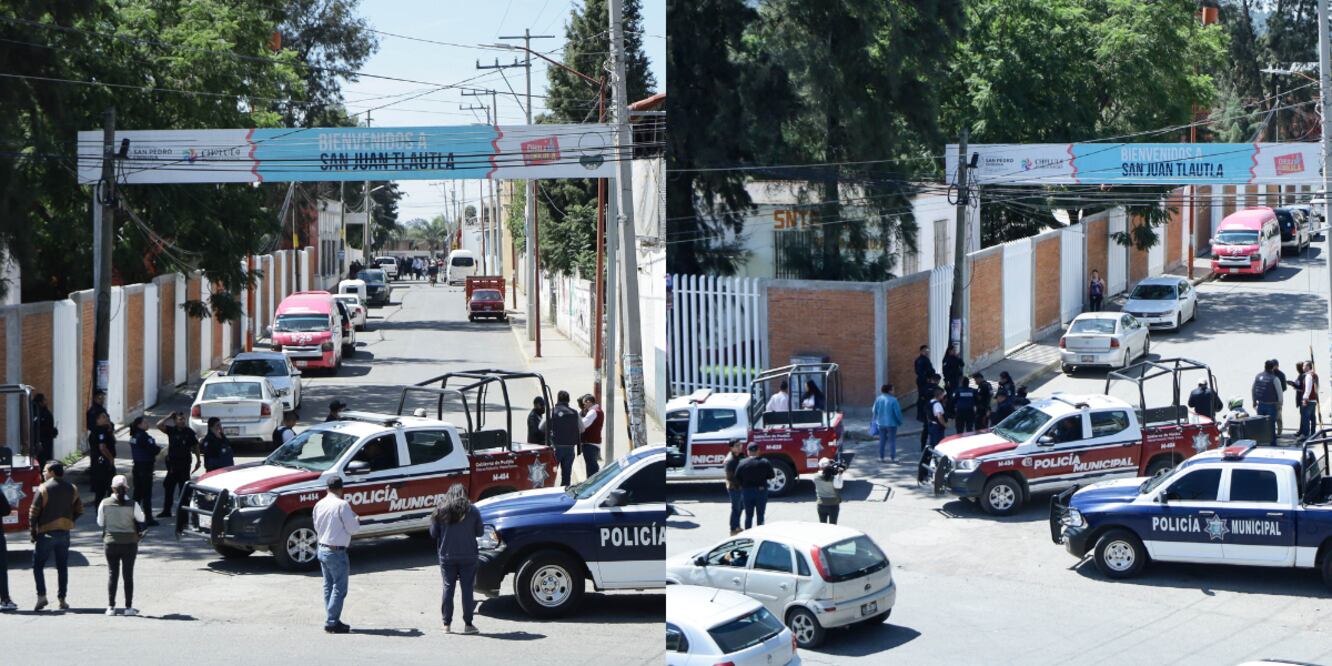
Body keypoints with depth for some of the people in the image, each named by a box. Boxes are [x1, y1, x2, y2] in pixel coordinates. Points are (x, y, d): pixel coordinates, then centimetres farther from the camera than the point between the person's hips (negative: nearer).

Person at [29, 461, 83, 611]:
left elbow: (33, 513, -11)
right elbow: (79, 510, 9)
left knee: (38, 565, 6)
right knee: (62, 567, 11)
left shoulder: (43, 489, -10)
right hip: (64, 533, 4)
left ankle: (41, 596, -8)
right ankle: (61, 600, 9)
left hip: (46, 533, -4)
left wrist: (33, 533, -3)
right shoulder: (72, 489, 5)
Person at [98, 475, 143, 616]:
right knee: (128, 575, 6)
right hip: (129, 542, -1)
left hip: (110, 542, 1)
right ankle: (129, 607, 6)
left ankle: (111, 607, 7)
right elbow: (141, 520, 1)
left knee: (112, 574, 8)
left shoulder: (104, 504, -7)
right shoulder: (133, 505, -11)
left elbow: (100, 523, 3)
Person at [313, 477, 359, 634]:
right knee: (339, 588, -2)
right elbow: (353, 529, -14)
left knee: (328, 586, 14)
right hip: (336, 551, -8)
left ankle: (331, 620, 17)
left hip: (322, 549, 8)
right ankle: (332, 622, -5)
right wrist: (356, 519, 5)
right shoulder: (341, 505, -17)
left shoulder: (319, 505, 5)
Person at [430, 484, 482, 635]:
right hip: (468, 556, -1)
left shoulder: (440, 511, -3)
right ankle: (468, 624, 3)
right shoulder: (472, 511, -3)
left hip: (447, 556, 1)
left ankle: (447, 624, 8)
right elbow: (479, 532, 1)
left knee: (448, 588, 8)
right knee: (467, 588, 3)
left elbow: (433, 534, 0)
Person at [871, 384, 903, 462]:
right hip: (891, 423, -4)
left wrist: (876, 421, 19)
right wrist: (899, 422, 2)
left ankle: (881, 457, 15)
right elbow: (897, 412, -13)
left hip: (881, 423, 4)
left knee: (882, 440, 13)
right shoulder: (893, 400, -16)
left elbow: (875, 411, 5)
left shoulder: (878, 399, -2)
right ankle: (893, 457, 0)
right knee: (892, 440, 2)